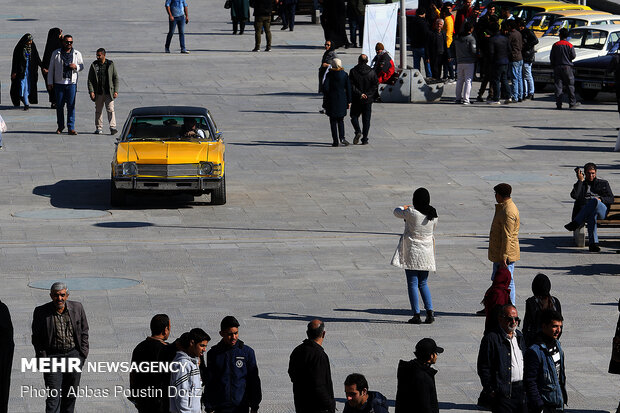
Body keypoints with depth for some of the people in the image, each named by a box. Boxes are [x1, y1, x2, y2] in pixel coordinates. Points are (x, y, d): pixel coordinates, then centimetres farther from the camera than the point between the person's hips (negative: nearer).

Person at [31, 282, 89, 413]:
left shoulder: (77, 308, 0)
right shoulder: (41, 312, -6)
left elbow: (84, 332, 9)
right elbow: (36, 338, 1)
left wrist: (83, 353, 3)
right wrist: (42, 357, -5)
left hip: (74, 355, 3)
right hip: (52, 356, -3)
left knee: (70, 395, 11)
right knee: (53, 396, -10)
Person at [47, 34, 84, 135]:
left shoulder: (77, 54, 7)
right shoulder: (56, 53, 4)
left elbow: (82, 66, 15)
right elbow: (51, 68, 7)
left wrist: (76, 67, -10)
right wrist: (50, 82, 2)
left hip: (71, 83, 0)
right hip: (59, 83, 0)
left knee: (71, 106, -4)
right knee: (59, 105, 5)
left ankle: (71, 128, -2)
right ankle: (60, 126, 19)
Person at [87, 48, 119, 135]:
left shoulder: (110, 64, 4)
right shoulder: (94, 65, 5)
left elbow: (115, 78, 7)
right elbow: (90, 79, 4)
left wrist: (116, 91, -1)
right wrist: (91, 91, -7)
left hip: (109, 92, -2)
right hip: (98, 93, 2)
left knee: (110, 109, -10)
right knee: (98, 111, 7)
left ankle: (113, 127, -16)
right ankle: (99, 128, 14)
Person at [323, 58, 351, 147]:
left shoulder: (329, 74, -7)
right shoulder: (344, 74, -1)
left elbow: (325, 87, -12)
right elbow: (348, 88, -1)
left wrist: (327, 96, 6)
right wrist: (349, 101, 4)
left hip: (331, 100, -2)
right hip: (342, 100, 2)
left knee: (333, 121, 6)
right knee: (340, 120, 14)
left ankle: (335, 140, 3)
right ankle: (342, 138, -4)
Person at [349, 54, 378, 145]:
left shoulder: (353, 71, -6)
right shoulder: (372, 72, -1)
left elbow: (351, 86, -12)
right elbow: (375, 85, -2)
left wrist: (359, 94, -12)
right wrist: (368, 95, -2)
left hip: (356, 100, -2)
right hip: (368, 100, 2)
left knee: (354, 116, 14)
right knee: (366, 119, 8)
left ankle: (358, 131, -11)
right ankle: (365, 139, 5)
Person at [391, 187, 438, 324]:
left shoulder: (411, 213, -16)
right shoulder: (433, 215, -2)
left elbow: (397, 212, 1)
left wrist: (403, 208, 24)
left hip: (412, 252, -5)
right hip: (426, 252, 5)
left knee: (412, 283, 1)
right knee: (423, 283, 15)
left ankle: (416, 314, -1)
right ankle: (430, 312, 4)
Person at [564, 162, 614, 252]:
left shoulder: (603, 183, 27)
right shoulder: (580, 184, 27)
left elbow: (611, 199, 16)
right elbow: (574, 195, 4)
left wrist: (600, 199, -4)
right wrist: (580, 180, 7)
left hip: (602, 210, 0)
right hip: (584, 211, 0)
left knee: (594, 201, -39)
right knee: (592, 215, -40)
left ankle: (575, 223, -37)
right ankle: (593, 243, -54)